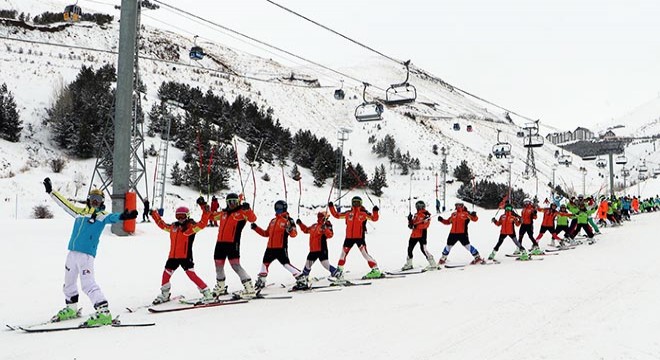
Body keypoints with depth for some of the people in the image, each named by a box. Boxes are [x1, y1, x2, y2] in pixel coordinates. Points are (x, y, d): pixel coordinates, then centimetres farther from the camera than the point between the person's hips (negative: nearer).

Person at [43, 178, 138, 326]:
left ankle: (103, 313, -19)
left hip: (86, 254, -7)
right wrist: (51, 191, 35)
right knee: (69, 283, 20)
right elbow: (65, 204, 27)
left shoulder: (101, 215, -2)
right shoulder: (80, 212, 15)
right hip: (72, 252, 7)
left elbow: (111, 217, -23)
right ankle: (71, 309, 39)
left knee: (88, 283, -17)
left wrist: (122, 216, -47)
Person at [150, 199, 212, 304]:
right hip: (173, 256, 7)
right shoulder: (173, 227, 12)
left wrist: (205, 210, -30)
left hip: (185, 256, -7)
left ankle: (207, 293, -8)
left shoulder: (191, 227, -5)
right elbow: (162, 224, 29)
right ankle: (164, 295, 31)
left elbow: (203, 223, -20)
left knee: (191, 275, -13)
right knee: (166, 274, 11)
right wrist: (154, 214, 33)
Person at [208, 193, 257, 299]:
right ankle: (220, 287, 39)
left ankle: (250, 289, -15)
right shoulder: (223, 213, 16)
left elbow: (252, 219, -19)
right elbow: (211, 215, 30)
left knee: (235, 265, -16)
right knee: (218, 265, 17)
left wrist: (247, 209, -34)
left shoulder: (241, 212, -3)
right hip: (220, 243, 7)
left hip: (233, 243, -7)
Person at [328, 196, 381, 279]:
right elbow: (336, 215, 16)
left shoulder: (364, 213, -2)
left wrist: (375, 212, -26)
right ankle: (339, 270, 27)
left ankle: (375, 270, -5)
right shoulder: (348, 213, 9)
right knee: (343, 253, 12)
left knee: (365, 254, -10)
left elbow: (374, 218, -9)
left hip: (360, 237, -5)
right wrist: (331, 207, 9)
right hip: (349, 237, 5)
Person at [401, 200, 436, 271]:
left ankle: (433, 264, -8)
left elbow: (426, 224, -19)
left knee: (423, 249, -14)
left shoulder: (426, 214, -5)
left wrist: (417, 225, -24)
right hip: (414, 234, 8)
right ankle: (408, 264, 27)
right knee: (410, 248, 12)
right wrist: (410, 220, 0)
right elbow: (411, 226, 17)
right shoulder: (416, 215, 17)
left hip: (422, 234, -8)